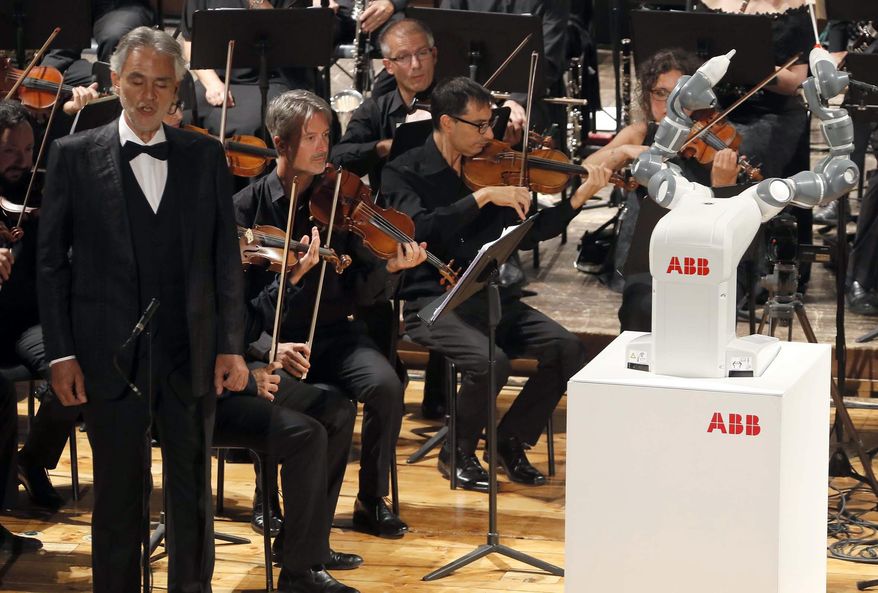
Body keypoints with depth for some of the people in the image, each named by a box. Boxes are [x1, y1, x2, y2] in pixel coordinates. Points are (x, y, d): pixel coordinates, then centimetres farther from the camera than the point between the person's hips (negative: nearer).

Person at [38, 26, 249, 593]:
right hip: (111, 355, -2)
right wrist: (61, 353, -5)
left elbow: (226, 256, 7)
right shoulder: (75, 155, 1)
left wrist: (232, 346, 1)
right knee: (118, 495, 6)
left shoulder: (206, 156, 6)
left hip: (190, 354, 2)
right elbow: (52, 261, 0)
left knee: (194, 493, 9)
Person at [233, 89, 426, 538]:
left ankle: (372, 501, -6)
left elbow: (361, 294, 0)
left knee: (385, 386, -26)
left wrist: (388, 269, -21)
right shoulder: (247, 207, -2)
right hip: (270, 340, -2)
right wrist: (269, 347, -23)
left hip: (333, 332, 2)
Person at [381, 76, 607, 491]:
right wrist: (483, 196, -26)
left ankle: (511, 441, 5)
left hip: (489, 297, 6)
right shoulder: (404, 174, -5)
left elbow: (526, 235, 13)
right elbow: (420, 230, -24)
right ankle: (458, 453, -4)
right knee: (489, 360, -32)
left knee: (568, 349, -14)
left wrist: (578, 199, 2)